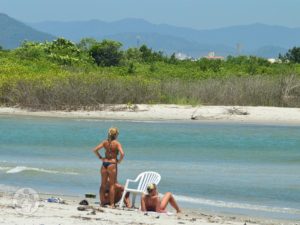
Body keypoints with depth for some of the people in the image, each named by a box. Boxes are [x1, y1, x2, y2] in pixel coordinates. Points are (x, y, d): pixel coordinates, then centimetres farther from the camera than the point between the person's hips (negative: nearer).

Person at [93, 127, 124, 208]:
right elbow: (122, 153, -20)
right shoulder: (117, 143, -7)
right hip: (112, 164, -4)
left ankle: (102, 202, 16)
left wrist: (100, 157, 10)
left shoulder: (105, 142, 5)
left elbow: (95, 150, 3)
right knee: (112, 185, 2)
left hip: (104, 163, 4)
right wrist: (119, 161, -4)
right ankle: (112, 204, 1)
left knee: (103, 184, 13)